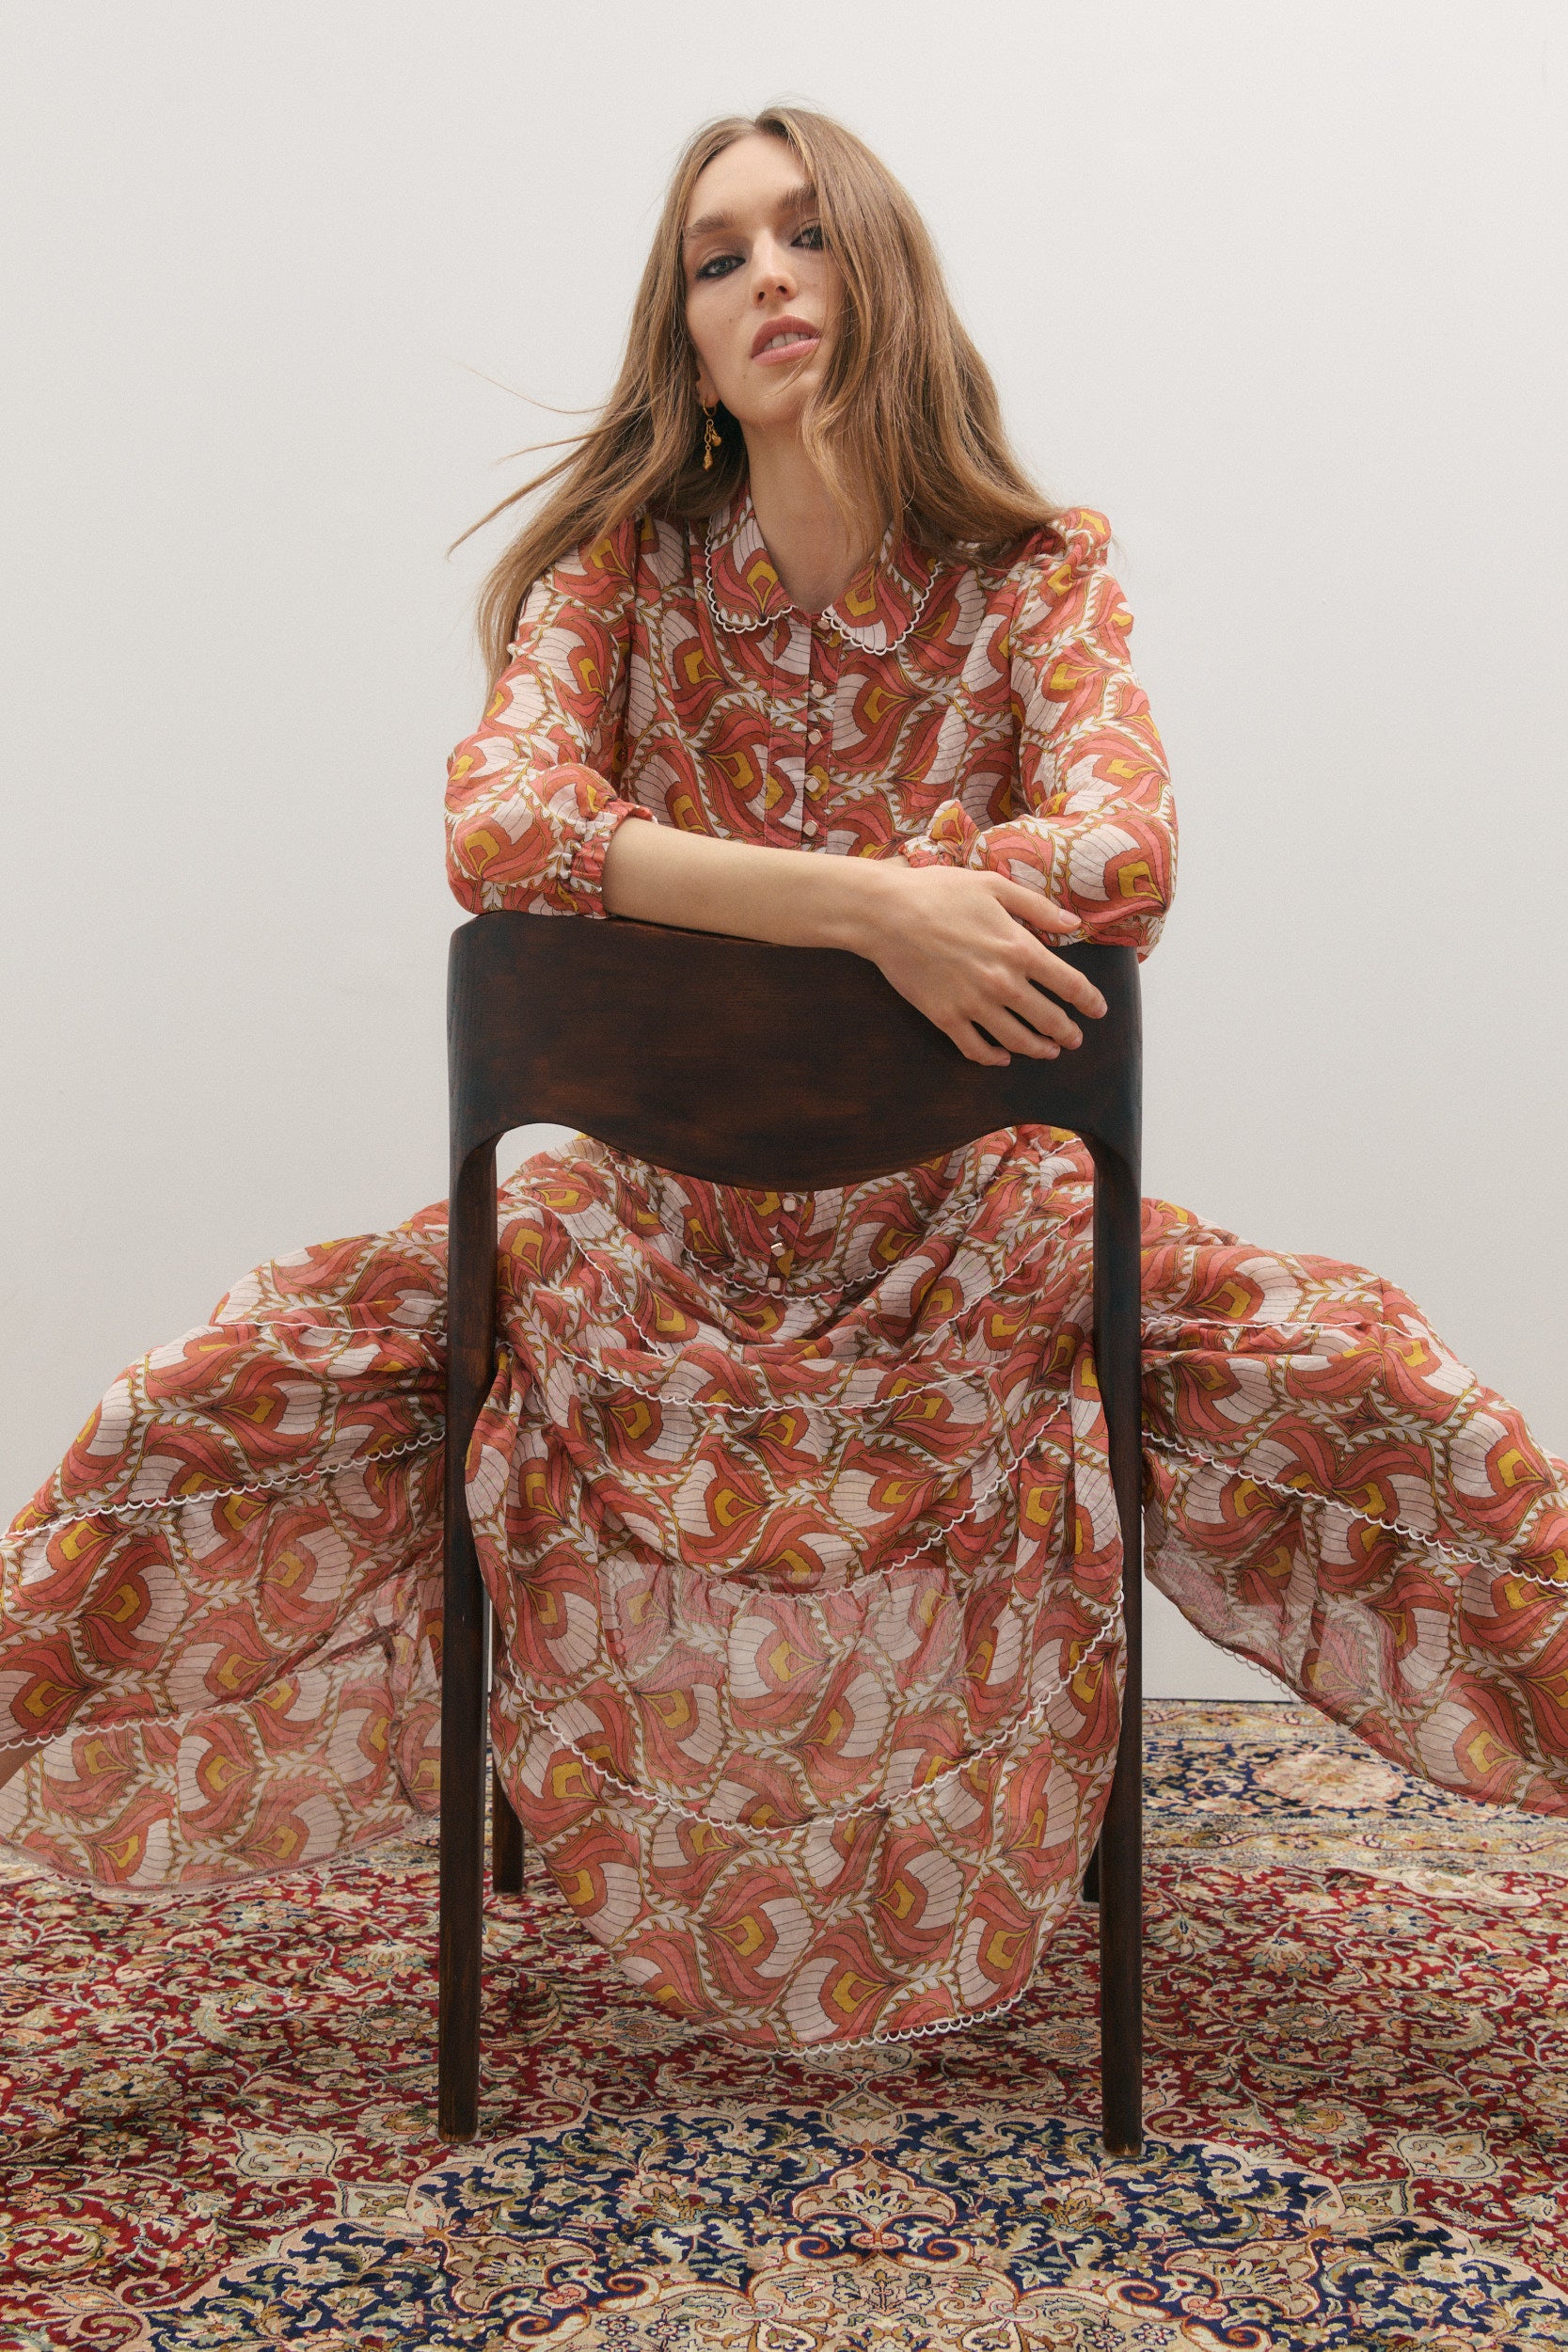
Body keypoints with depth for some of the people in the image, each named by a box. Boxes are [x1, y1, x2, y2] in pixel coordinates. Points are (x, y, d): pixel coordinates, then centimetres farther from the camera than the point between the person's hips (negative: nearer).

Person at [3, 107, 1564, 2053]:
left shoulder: (1036, 574, -6)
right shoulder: (622, 564, -5)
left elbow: (1126, 856, -24)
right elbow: (495, 827, -24)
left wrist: (688, 897, -25)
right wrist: (860, 902, -35)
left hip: (968, 1235, 0)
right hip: (652, 1227, 0)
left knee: (1394, 1399, -17)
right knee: (202, 1411, -14)